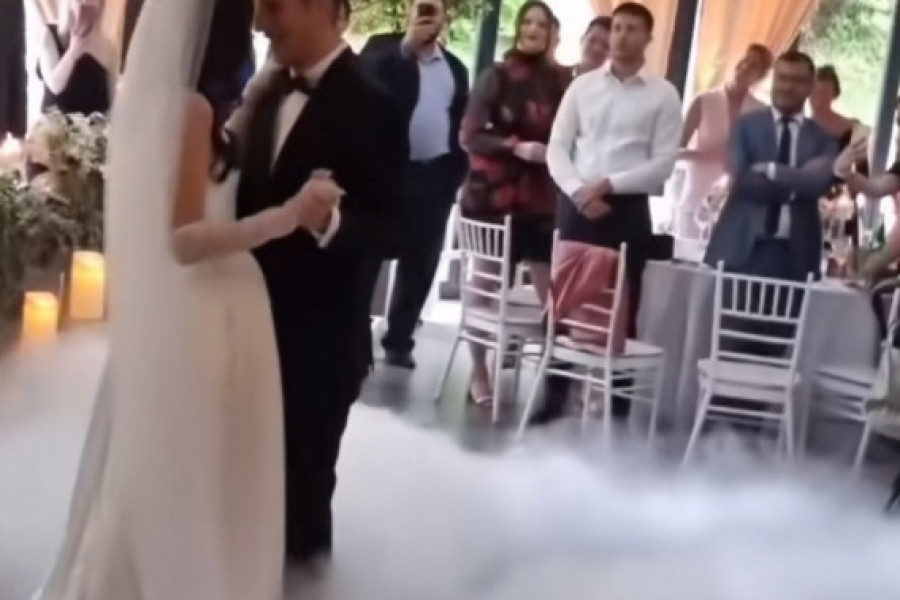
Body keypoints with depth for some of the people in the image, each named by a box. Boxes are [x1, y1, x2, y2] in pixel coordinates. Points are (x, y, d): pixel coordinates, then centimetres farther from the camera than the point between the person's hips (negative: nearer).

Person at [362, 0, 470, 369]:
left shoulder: (456, 68, 13)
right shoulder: (387, 57, 3)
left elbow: (461, 124, 12)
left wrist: (456, 171, 3)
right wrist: (407, 47, -15)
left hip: (435, 176, 4)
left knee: (420, 263, 7)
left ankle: (398, 340, 18)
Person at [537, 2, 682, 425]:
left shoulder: (663, 95, 2)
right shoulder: (582, 86, 8)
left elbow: (663, 163, -4)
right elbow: (557, 148, 5)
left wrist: (607, 185, -13)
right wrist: (578, 191, -12)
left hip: (627, 209, -2)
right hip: (576, 205, 2)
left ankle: (617, 404, 9)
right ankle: (555, 396, 14)